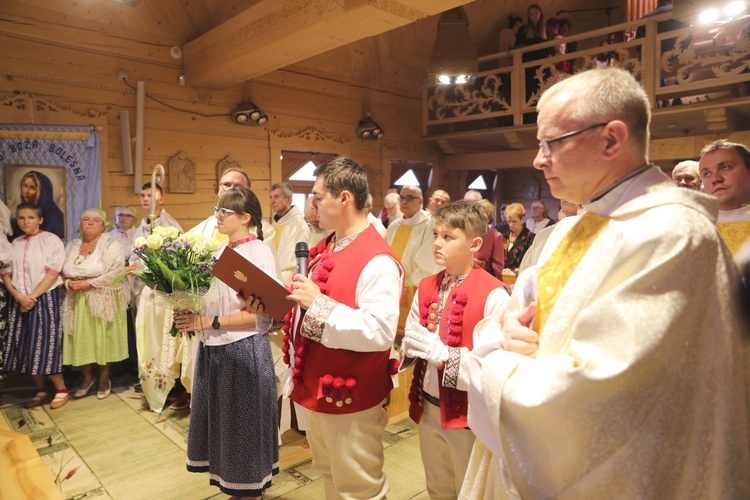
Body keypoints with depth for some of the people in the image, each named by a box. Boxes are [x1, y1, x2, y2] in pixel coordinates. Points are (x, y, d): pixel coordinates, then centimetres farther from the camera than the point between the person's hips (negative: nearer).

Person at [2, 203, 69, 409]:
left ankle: (61, 390, 6)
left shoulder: (51, 240, -3)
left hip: (45, 299, -5)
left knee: (45, 346, -7)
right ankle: (40, 390, 20)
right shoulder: (15, 244, 12)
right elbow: (6, 273, 7)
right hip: (19, 301, 5)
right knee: (25, 347, 7)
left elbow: (53, 272, -11)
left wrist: (33, 297, -15)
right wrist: (19, 297, -8)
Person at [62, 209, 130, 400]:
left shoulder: (111, 244, -5)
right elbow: (63, 271, 13)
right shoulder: (72, 246, 12)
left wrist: (89, 283, -19)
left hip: (103, 301, -4)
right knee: (81, 339, 6)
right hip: (78, 301, 5)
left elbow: (116, 272, -16)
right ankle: (87, 377, 23)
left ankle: (104, 378, 17)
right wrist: (69, 283, -9)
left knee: (103, 339, 1)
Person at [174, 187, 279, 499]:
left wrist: (209, 322, -19)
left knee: (244, 424, 7)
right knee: (221, 420, 18)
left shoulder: (259, 253, -15)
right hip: (213, 348, 8)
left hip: (243, 350, -8)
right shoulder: (221, 250, 8)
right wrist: (191, 315, -2)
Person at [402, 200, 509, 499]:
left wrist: (443, 353, -30)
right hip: (428, 409, 6)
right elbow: (411, 344, 4)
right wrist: (405, 349, -18)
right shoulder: (426, 287, 2)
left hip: (469, 413, -6)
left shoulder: (493, 295, -19)